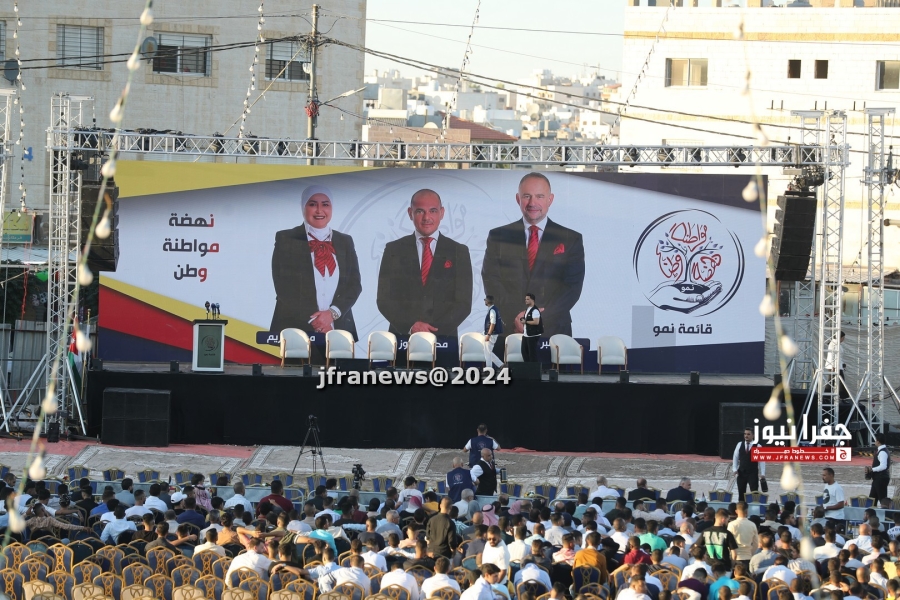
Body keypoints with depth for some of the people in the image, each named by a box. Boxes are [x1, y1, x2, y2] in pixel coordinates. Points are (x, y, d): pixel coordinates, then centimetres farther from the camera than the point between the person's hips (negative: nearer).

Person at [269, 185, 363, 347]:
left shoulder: (345, 242, 13)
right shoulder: (286, 240, 3)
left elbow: (354, 284, 6)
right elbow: (283, 287, -4)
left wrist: (332, 313, -11)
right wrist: (312, 321, -12)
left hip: (338, 329, 3)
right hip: (295, 329, -3)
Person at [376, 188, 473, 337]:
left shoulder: (459, 252, 6)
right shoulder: (393, 250, 7)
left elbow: (464, 303, 0)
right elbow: (384, 299, 2)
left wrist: (436, 330, -14)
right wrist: (410, 326, -14)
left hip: (443, 337, 0)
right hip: (402, 336, 0)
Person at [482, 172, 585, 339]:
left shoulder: (571, 240, 6)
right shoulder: (498, 237, 8)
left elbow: (572, 286, -2)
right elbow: (491, 281, 0)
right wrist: (516, 316, -16)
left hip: (553, 331, 0)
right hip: (508, 331, 0)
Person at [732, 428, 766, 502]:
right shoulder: (740, 445, 4)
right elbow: (735, 457, 8)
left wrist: (762, 474, -9)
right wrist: (734, 469, -3)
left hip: (753, 473, -3)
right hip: (741, 472, 3)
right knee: (741, 493, 8)